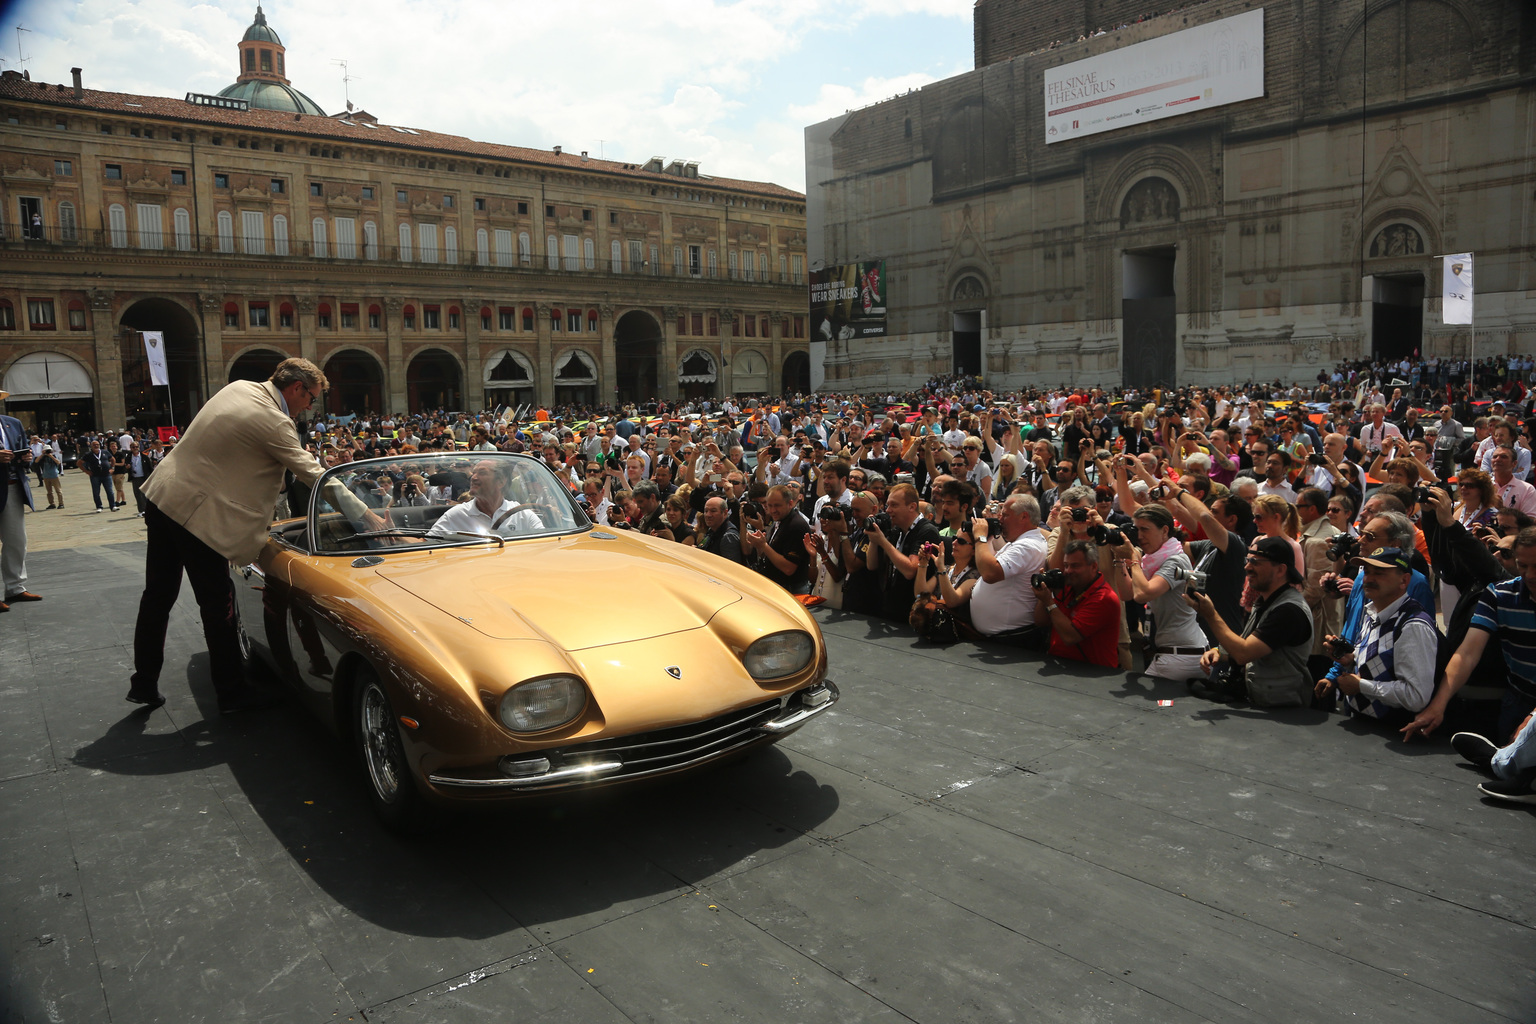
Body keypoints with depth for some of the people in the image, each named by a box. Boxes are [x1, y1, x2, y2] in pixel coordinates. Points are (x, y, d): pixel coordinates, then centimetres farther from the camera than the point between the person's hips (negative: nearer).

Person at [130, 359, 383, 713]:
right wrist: (368, 517, -10)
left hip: (162, 494, 9)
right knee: (217, 606, 2)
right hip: (198, 514, -9)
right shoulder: (274, 423, -17)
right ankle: (232, 692, 14)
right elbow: (315, 475, -15)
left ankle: (144, 684, 28)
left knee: (158, 596, 16)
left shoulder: (239, 387, 8)